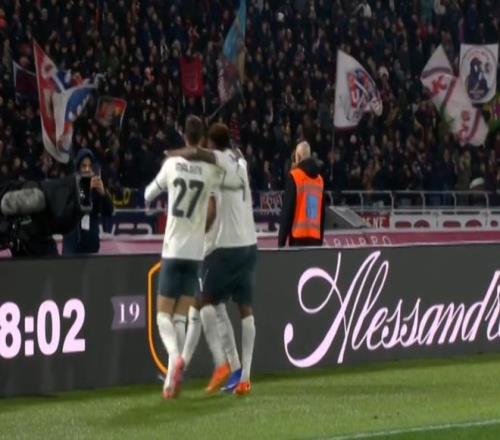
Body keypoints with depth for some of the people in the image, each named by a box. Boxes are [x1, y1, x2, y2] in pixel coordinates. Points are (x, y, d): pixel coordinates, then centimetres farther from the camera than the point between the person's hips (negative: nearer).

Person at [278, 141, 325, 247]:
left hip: (298, 238, -5)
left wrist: (281, 242, -4)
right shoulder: (319, 179, 11)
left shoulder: (294, 177, -4)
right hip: (316, 238, 5)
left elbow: (287, 211, -6)